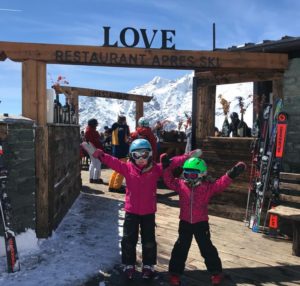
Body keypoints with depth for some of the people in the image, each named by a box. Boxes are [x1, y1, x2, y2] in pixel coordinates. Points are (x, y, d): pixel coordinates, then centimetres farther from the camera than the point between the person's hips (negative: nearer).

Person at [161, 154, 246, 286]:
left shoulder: (208, 186, -12)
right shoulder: (181, 184, -7)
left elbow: (221, 183, -22)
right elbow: (168, 178, -8)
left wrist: (231, 174, -38)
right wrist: (167, 166, -23)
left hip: (201, 223, -1)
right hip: (185, 223, 1)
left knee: (207, 248, 10)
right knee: (180, 248, 9)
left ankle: (216, 272, 29)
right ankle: (175, 273, 22)